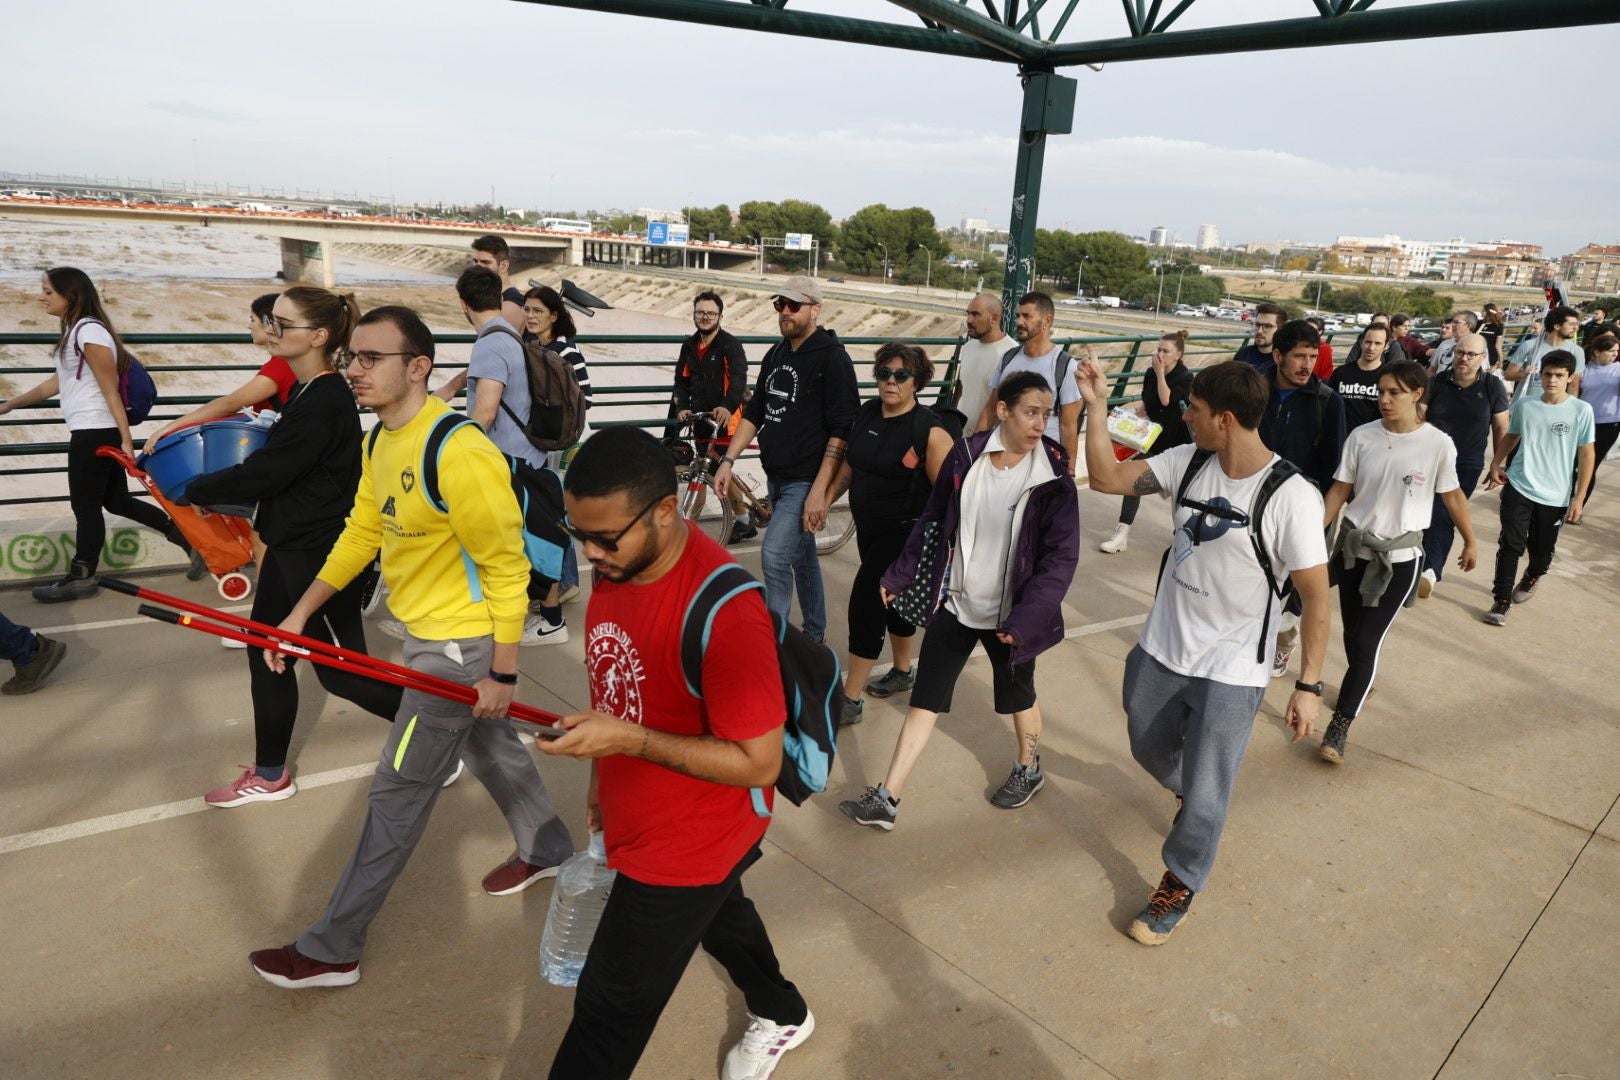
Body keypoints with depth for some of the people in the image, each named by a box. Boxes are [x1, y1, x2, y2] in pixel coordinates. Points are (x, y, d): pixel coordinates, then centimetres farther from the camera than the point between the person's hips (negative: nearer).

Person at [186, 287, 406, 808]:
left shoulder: (324, 402, -23)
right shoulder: (309, 391, 8)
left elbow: (263, 473, -22)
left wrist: (193, 491, -7)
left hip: (319, 555, -10)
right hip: (292, 546, 10)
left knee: (340, 668, 1)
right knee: (266, 650, 17)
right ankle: (270, 773, 31)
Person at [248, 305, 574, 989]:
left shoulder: (458, 452, -27)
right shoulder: (382, 443, 2)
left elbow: (507, 568, -23)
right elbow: (361, 534, 13)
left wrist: (501, 673, -19)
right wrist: (301, 612, 8)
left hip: (462, 646, -9)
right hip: (430, 632, 9)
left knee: (397, 793, 2)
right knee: (490, 747, 25)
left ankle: (332, 950, 17)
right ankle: (548, 849, 48)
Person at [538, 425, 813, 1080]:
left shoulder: (723, 611, -34)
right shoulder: (617, 564, -9)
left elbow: (758, 761, -29)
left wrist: (627, 740, -33)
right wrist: (602, 774, 14)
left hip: (687, 847, -8)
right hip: (638, 821, 9)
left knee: (608, 1014, 7)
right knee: (718, 915, 33)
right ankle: (782, 1015, 62)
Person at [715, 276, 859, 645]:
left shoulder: (831, 358, -13)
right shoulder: (775, 355, 10)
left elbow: (841, 431, -18)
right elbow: (754, 412, 16)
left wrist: (819, 491, -22)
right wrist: (728, 460, 7)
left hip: (806, 481, -7)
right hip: (776, 477, 8)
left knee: (774, 556, -15)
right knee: (802, 556, 17)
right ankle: (814, 634, 30)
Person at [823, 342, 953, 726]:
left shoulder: (930, 432, -18)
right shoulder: (866, 414, 2)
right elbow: (849, 465, 15)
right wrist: (825, 501, 15)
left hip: (904, 533, -7)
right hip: (868, 527, 7)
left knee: (866, 603, -9)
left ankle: (850, 701, 1)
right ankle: (902, 672, 42)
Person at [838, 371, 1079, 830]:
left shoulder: (1053, 475, -15)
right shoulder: (965, 457, -9)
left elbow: (1062, 555, -14)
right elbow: (932, 521, 3)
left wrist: (1026, 618, -21)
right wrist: (900, 576, 5)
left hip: (1009, 614, -2)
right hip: (954, 602, 2)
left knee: (1017, 695, 21)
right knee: (924, 699, 6)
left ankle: (1029, 771, 49)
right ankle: (886, 800, 14)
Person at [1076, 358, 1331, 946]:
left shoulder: (1291, 497, -21)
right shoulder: (1188, 461, -6)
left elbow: (1315, 596, -15)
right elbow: (1106, 478, -4)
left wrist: (1308, 685, -15)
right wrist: (1097, 405, -12)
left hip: (1231, 671, -5)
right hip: (1159, 650, 6)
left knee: (1204, 792, 3)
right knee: (1151, 750, 25)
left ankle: (1180, 885, 30)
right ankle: (1198, 799, 58)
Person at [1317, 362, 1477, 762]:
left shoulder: (1438, 444, -10)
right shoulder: (1361, 437, -6)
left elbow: (1452, 496, 3)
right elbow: (1339, 491, -1)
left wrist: (1470, 542, 13)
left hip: (1400, 558, -2)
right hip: (1354, 548, 3)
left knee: (1367, 640, -5)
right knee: (1353, 635, 13)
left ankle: (1340, 725, 4)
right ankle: (1362, 684, 43)